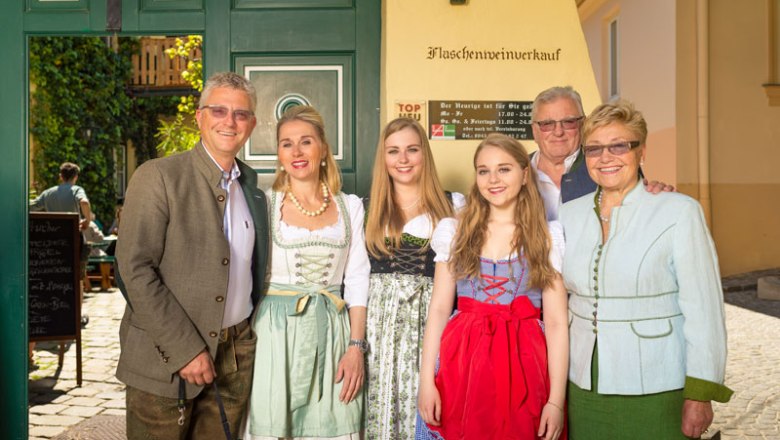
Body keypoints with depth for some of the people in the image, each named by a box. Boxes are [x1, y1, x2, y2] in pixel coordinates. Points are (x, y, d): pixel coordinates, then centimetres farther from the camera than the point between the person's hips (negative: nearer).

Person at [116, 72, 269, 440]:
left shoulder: (250, 185, 8)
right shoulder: (158, 177, -10)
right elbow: (135, 269, -15)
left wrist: (250, 335, 7)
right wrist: (186, 350, -17)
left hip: (238, 353, 5)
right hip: (166, 358, -4)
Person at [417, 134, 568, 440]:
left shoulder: (548, 236, 1)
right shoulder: (454, 231, 4)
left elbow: (556, 322, -4)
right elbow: (438, 310, 2)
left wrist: (556, 400, -10)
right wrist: (426, 381, -6)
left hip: (523, 369, -1)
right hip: (461, 366, 1)